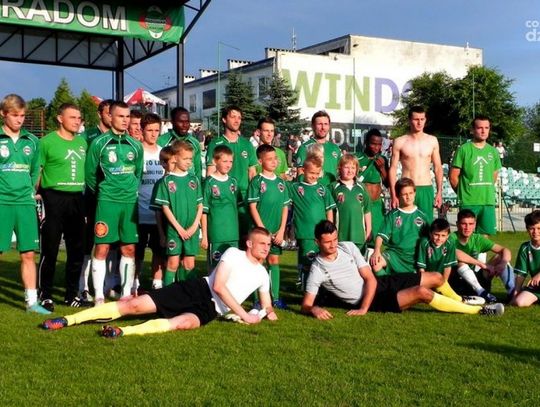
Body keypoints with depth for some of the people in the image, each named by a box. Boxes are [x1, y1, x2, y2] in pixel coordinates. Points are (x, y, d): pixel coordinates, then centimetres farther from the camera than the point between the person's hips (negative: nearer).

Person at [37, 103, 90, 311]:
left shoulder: (82, 142, 11)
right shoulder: (47, 142, -6)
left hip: (76, 199, 6)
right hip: (53, 198, -6)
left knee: (77, 250, 10)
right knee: (50, 250, -1)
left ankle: (72, 295, 22)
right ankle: (45, 295, 10)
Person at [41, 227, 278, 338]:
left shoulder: (262, 275, 16)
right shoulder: (233, 254, 0)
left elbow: (266, 306, 25)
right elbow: (219, 286, -11)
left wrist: (268, 312, 0)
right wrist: (243, 315, -13)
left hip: (209, 310, 2)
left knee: (183, 323, -36)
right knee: (134, 305, -14)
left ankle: (125, 332, -50)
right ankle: (67, 320, -10)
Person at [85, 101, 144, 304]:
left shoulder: (136, 145, 9)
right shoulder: (99, 143, -2)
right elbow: (90, 174, 4)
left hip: (130, 201, 4)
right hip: (107, 201, -3)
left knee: (129, 248, 6)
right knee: (102, 248, -5)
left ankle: (126, 293, 16)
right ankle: (99, 295, 2)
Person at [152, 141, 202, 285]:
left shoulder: (194, 179, 8)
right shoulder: (167, 180, -2)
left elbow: (200, 205, 8)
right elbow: (165, 207, -5)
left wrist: (195, 226, -4)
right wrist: (179, 228, -10)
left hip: (192, 229, 3)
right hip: (174, 229, -3)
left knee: (189, 264, 7)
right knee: (173, 262, -2)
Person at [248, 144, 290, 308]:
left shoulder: (280, 182, 8)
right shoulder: (256, 181, -6)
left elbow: (285, 207, 8)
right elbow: (252, 207, -9)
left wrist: (281, 231, 0)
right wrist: (262, 229, -13)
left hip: (276, 231, 5)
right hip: (260, 229, -5)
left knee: (274, 261, 9)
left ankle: (275, 297, 15)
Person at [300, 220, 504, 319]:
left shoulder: (348, 247, -3)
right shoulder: (318, 269, -16)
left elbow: (370, 279, -5)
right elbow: (306, 304, -19)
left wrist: (363, 309, -19)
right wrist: (315, 309, -44)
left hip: (379, 284, 6)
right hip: (376, 302, -6)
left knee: (436, 277, 10)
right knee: (422, 292, -25)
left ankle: (459, 300, 41)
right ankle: (478, 310, -12)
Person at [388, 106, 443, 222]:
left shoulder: (432, 141, 7)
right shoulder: (400, 142, 0)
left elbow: (438, 168, 11)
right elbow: (393, 169, 0)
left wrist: (439, 192, 4)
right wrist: (393, 195, -6)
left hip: (426, 189, 2)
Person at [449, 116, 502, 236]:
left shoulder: (493, 151, 9)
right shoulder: (463, 149, -5)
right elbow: (453, 176, -3)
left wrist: (486, 192, 13)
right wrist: (463, 192, 4)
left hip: (488, 201, 4)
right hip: (468, 202, -4)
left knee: (485, 235, 8)